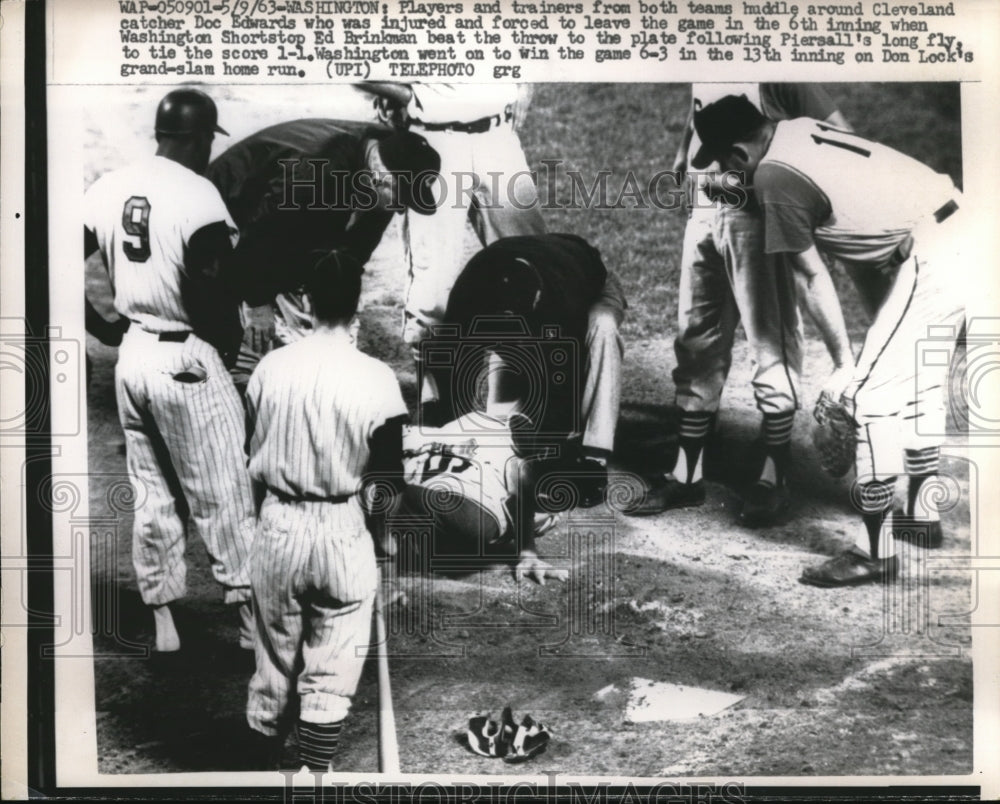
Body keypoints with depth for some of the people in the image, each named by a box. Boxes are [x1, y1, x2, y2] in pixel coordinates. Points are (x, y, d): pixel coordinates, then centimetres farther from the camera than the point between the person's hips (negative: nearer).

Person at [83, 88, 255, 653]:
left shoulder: (110, 188, 6)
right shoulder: (200, 198, -15)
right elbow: (209, 293, -21)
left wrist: (102, 327, 13)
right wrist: (232, 341, -3)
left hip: (131, 356, 7)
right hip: (188, 361, -6)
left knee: (154, 496, 15)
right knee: (223, 498, 3)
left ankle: (163, 622, 23)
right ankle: (253, 616, 12)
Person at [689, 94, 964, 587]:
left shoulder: (774, 178, -14)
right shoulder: (799, 129, 10)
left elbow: (811, 278, -9)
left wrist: (843, 363, -3)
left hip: (930, 259, -10)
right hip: (958, 228, 10)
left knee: (871, 395, -6)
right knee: (921, 381, 20)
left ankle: (875, 553, 1)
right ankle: (921, 514, 35)